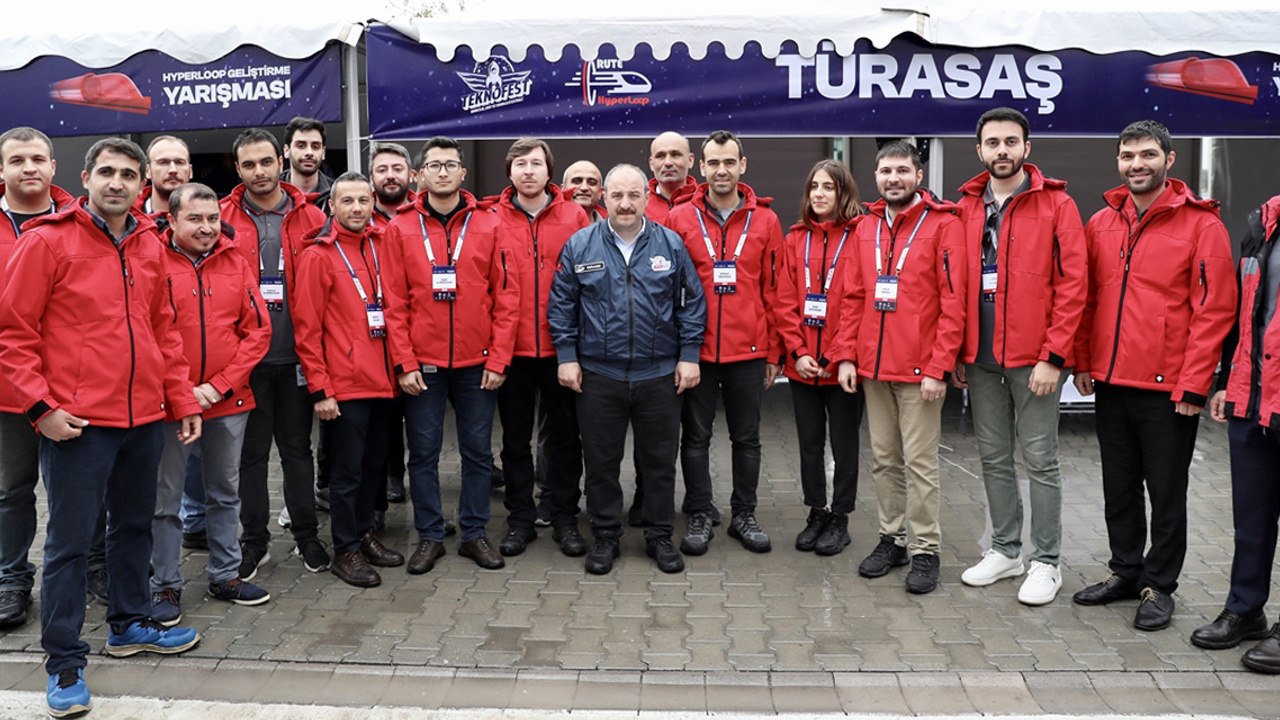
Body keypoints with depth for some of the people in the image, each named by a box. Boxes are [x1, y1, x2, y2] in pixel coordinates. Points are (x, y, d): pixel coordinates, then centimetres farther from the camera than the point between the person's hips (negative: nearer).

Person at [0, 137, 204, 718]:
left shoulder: (149, 246, 10)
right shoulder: (47, 241, -6)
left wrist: (183, 401, 12)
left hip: (144, 417, 6)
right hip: (76, 424, -6)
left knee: (135, 524, 18)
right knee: (69, 539, 2)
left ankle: (129, 625, 36)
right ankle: (64, 662, 14)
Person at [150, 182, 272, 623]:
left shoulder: (236, 263, 4)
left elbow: (258, 331, 2)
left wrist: (220, 385, -7)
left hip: (229, 403, 4)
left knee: (225, 494, 15)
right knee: (165, 500, 6)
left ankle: (225, 576, 29)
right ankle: (165, 586, 20)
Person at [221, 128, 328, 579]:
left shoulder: (311, 218, 4)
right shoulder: (221, 220, 1)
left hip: (295, 355, 1)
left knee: (297, 448, 11)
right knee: (251, 452, 8)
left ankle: (307, 536, 23)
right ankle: (254, 541, 21)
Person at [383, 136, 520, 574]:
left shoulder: (489, 225, 3)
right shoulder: (401, 229, 2)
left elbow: (506, 297, 0)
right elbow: (394, 303, -1)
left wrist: (498, 360, -5)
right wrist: (404, 364, -7)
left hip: (477, 362, 1)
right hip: (422, 364, 0)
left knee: (477, 451, 8)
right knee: (423, 452, 7)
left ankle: (474, 533, 22)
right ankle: (429, 536, 20)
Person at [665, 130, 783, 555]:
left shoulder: (764, 220, 4)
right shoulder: (679, 219, 1)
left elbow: (774, 291, 5)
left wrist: (774, 353, 4)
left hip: (749, 352, 1)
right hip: (695, 350, 0)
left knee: (746, 437, 10)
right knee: (695, 436, 8)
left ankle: (744, 515, 24)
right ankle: (700, 515, 21)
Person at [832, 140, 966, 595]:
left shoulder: (943, 224, -5)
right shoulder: (866, 227, 12)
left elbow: (953, 302, -10)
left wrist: (938, 368, -15)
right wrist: (846, 355, 5)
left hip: (919, 370, -5)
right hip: (873, 368, 5)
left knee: (919, 462, 0)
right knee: (883, 459, 12)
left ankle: (925, 550, 11)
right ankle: (892, 539, 24)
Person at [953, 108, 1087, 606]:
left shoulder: (1056, 205, -3)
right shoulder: (966, 209, 10)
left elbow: (1072, 285, -8)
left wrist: (1053, 356, -13)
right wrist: (957, 353, 5)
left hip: (1034, 358, -4)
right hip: (980, 357, 5)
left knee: (1039, 458, 2)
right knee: (994, 456, 12)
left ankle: (1046, 562, 13)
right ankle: (1005, 550, 25)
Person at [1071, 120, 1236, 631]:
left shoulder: (1200, 224, -6)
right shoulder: (1100, 224, 8)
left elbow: (1214, 310, -9)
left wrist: (1194, 384, -13)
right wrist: (1083, 362, 6)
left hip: (1168, 389, -5)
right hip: (1109, 382, 5)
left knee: (1166, 492, 6)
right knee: (1119, 487, 15)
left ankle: (1158, 585, 20)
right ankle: (1125, 570, 31)